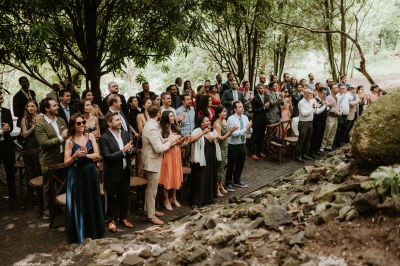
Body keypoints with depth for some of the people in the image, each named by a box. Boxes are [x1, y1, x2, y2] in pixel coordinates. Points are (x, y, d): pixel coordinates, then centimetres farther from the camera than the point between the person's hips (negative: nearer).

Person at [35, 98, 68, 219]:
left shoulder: (61, 120, 7)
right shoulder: (40, 125, -14)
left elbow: (66, 136, 14)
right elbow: (44, 143, -22)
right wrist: (61, 138, -24)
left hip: (63, 158, 6)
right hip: (49, 161, -5)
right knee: (48, 187, 9)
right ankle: (47, 210, 24)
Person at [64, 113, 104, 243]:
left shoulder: (90, 136, 3)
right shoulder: (69, 141, -3)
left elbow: (97, 155, -2)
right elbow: (66, 163, -5)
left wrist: (85, 155, -16)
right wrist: (75, 156, -22)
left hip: (91, 173, 2)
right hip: (76, 175, -2)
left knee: (92, 202, 10)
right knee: (78, 204, 4)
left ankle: (93, 231, 24)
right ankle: (79, 234, 17)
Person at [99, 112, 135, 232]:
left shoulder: (125, 134, 4)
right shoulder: (104, 138, -15)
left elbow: (131, 150, 10)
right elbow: (107, 157, -23)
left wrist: (130, 150, -13)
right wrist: (123, 151, -27)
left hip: (125, 172, 5)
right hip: (112, 174, -5)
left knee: (124, 196, 16)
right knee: (111, 198, 10)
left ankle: (123, 217, 34)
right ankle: (111, 220, 26)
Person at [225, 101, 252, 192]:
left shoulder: (245, 117, 2)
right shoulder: (231, 119, -17)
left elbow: (249, 130, 4)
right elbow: (234, 134, -23)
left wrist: (249, 127, -17)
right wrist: (246, 128, -24)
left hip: (243, 144, 6)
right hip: (233, 145, -6)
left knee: (241, 164, 19)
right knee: (231, 165, 7)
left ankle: (237, 181, 39)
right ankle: (228, 183, 25)